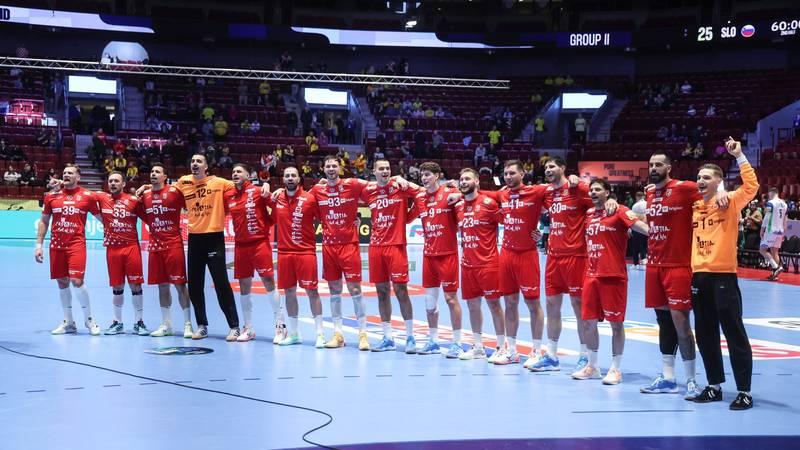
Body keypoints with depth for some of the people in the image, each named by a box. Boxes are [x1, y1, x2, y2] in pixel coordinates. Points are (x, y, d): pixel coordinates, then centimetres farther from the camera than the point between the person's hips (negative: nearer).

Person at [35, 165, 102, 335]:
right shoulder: (51, 195, 9)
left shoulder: (87, 196, 2)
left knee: (76, 281, -14)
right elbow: (43, 222, 15)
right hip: (56, 245, 3)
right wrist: (39, 245, 9)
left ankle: (89, 319, 3)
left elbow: (101, 218, 9)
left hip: (77, 244, -3)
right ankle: (68, 323, 18)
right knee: (62, 283, 7)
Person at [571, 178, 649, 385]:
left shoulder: (619, 212, -6)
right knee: (589, 321, 9)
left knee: (616, 323, 0)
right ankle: (592, 366, 22)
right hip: (591, 275, 6)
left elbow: (642, 227, -16)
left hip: (613, 275, -6)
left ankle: (615, 369, 8)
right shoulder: (589, 214, 13)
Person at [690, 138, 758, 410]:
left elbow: (751, 186, -19)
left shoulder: (730, 202, -3)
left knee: (734, 334, -2)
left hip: (723, 276, -6)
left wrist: (739, 156, -18)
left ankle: (744, 391, 2)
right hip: (699, 275, 6)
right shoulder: (694, 206, 12)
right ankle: (714, 386, 22)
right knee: (705, 336, 11)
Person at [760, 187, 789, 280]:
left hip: (771, 230, -7)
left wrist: (762, 230, -7)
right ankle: (774, 273, 8)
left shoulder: (770, 203, -10)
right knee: (775, 252, 12)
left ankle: (776, 267, -16)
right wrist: (783, 233, 23)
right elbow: (785, 221, 17)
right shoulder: (784, 204, 13)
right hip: (780, 231, 7)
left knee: (762, 249, -3)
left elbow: (766, 218, -13)